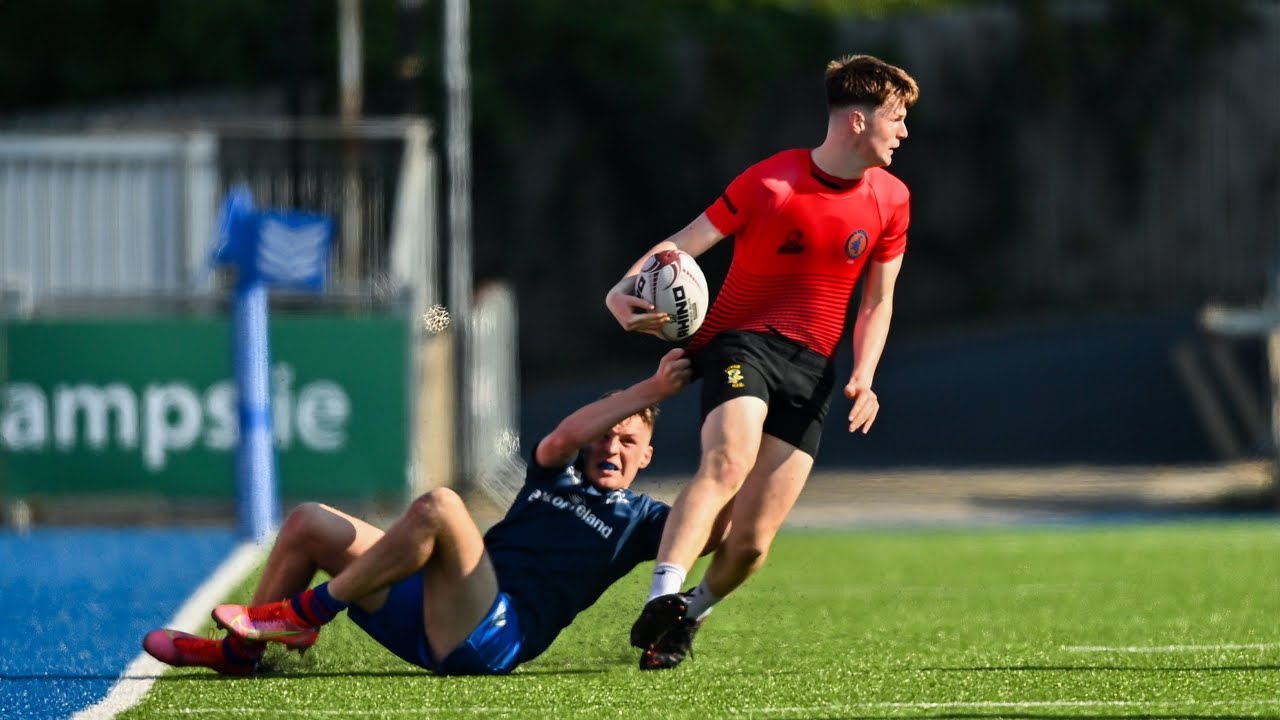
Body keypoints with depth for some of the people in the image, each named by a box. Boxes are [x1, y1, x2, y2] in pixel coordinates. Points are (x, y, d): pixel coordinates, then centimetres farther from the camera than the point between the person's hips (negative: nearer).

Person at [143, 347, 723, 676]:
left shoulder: (636, 519, 13)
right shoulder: (555, 477, 26)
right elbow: (563, 439, 2)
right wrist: (648, 392, -3)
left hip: (494, 635, -7)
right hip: (432, 613, 7)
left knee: (439, 507, -34)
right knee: (308, 523, 7)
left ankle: (306, 613, -22)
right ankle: (238, 651, 12)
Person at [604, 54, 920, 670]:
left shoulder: (890, 200, 7)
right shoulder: (770, 183, -9)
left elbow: (877, 300, 15)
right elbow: (683, 244, -7)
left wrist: (862, 378, -1)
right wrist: (626, 289, -26)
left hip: (811, 366, 4)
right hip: (740, 338, -4)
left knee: (752, 541, -6)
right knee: (727, 461, -35)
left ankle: (688, 617, 23)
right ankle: (660, 601, -44)